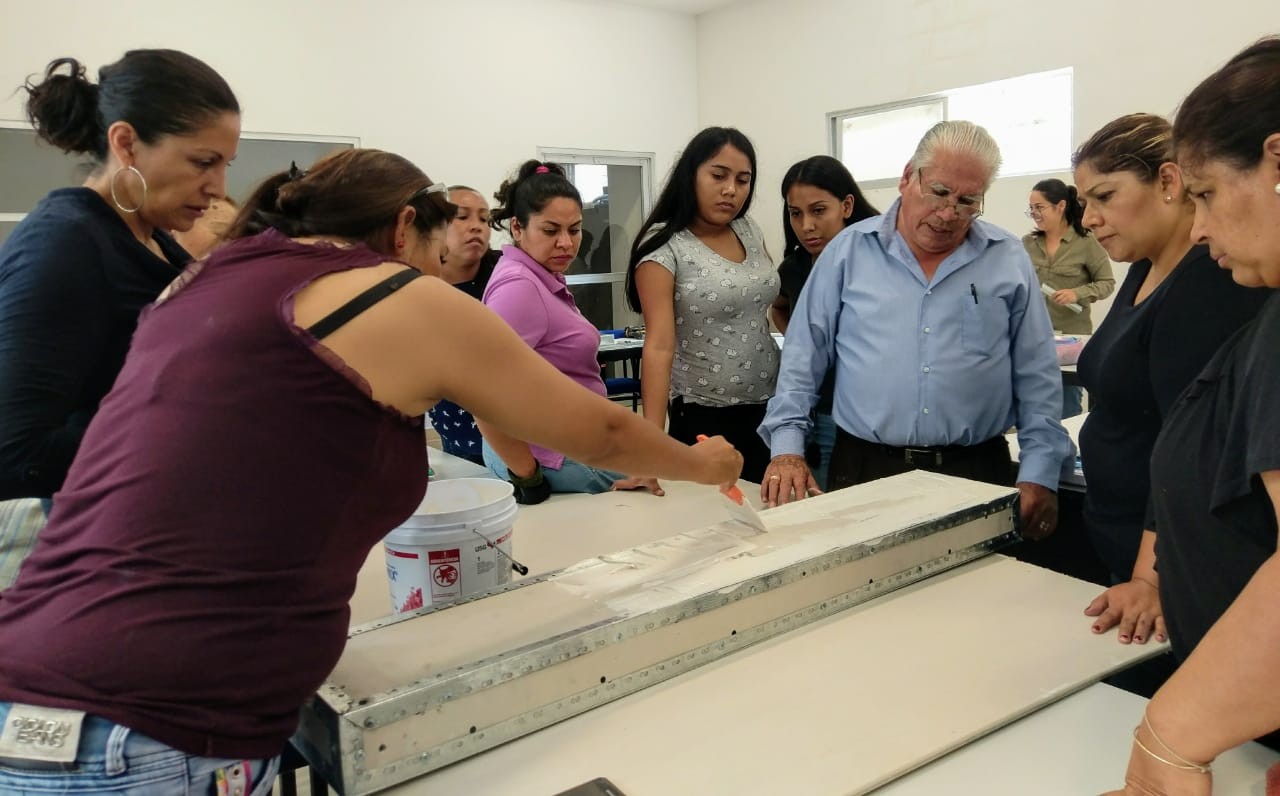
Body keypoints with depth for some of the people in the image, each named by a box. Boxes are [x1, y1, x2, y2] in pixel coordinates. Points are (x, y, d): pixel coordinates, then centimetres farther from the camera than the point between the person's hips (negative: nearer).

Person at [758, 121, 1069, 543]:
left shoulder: (1009, 260, 4)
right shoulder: (849, 250, 2)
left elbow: (1037, 376, 6)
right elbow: (803, 356, 2)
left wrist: (1039, 471, 0)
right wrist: (788, 446, -7)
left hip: (976, 474, 1)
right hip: (863, 469, 0)